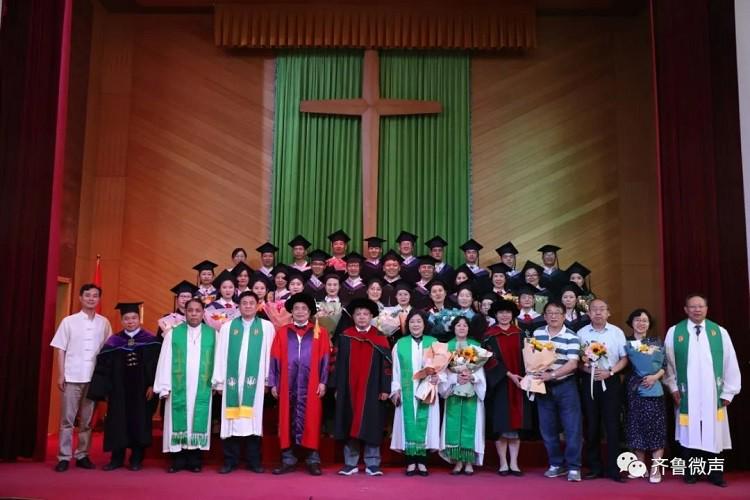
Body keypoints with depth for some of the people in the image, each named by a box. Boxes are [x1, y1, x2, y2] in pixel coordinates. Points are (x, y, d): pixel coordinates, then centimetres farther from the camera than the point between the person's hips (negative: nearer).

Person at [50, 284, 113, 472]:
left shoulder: (104, 323, 6)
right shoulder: (69, 321, 2)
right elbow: (60, 349, 2)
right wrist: (60, 375, -5)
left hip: (94, 377, 2)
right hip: (72, 377, -1)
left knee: (87, 420, 8)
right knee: (67, 419, 2)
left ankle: (82, 455, 17)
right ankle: (64, 457, 8)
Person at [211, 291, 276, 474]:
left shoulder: (266, 327, 6)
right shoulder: (227, 327, 10)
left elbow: (269, 354, 3)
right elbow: (221, 355, 7)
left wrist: (268, 380, -3)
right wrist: (219, 381, 1)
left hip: (255, 381, -1)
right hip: (232, 380, 1)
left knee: (253, 420, 2)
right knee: (232, 420, 2)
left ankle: (253, 460, 11)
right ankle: (230, 460, 10)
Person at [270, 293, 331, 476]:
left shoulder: (320, 332, 6)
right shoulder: (282, 332, 9)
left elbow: (324, 359, 3)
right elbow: (275, 359, 7)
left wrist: (323, 382, -5)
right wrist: (273, 383, 1)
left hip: (311, 385, -1)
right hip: (288, 384, 1)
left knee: (310, 420, 0)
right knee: (288, 420, 3)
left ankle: (313, 460, 7)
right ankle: (288, 459, 10)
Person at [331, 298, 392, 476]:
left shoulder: (380, 339, 4)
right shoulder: (344, 337, 7)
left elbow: (386, 364, 1)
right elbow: (337, 362, 5)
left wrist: (385, 388, -5)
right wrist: (336, 387, 0)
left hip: (372, 390, -1)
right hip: (349, 389, 1)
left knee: (371, 426, 0)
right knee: (350, 426, 4)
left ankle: (372, 464, 7)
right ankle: (350, 463, 11)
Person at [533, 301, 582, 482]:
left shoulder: (571, 336, -7)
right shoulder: (537, 333, 6)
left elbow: (572, 364, -14)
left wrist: (551, 374, -22)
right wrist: (534, 373, -5)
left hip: (566, 386, -4)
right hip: (543, 386, 4)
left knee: (572, 427, -3)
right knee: (547, 428, 9)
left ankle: (573, 467, 6)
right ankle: (556, 464, 21)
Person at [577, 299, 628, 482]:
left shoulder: (617, 332, 1)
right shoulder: (581, 333, 4)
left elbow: (624, 358, 0)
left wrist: (610, 372, -13)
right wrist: (585, 368, -14)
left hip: (610, 381, -1)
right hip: (589, 382, 1)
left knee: (612, 425, 0)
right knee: (592, 426, 7)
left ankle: (613, 469, 8)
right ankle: (594, 468, 17)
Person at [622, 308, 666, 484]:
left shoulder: (656, 342, 5)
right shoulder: (626, 343, 7)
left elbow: (665, 365, 3)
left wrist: (655, 377, -13)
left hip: (653, 390, -1)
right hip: (633, 390, 1)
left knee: (655, 428, -3)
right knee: (636, 428, 5)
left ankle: (655, 468, 2)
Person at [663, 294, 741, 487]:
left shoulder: (720, 332, 3)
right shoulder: (674, 332, 1)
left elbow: (730, 363, 4)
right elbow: (668, 362, 5)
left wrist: (728, 392, 1)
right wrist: (673, 387, 0)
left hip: (713, 394, 1)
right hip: (687, 395, -1)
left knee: (713, 433, 4)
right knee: (689, 433, 3)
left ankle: (715, 473, 15)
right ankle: (691, 472, 15)